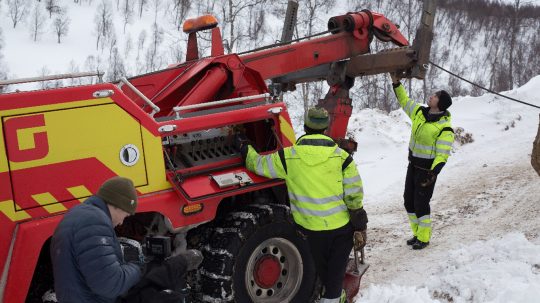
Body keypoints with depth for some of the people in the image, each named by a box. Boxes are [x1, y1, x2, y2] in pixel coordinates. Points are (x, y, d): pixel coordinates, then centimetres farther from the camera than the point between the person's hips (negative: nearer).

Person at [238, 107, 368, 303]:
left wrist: (245, 149, 19)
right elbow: (354, 193, -11)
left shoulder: (288, 157, -12)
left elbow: (260, 165, 1)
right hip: (342, 224, -1)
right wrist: (358, 219, 2)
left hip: (311, 227, 2)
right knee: (336, 266, 16)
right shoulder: (341, 156, -14)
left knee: (320, 264, 25)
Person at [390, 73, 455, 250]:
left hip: (427, 169, -8)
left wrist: (433, 174, -28)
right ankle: (417, 234, 29)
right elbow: (404, 101, 17)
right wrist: (396, 83, 8)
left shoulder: (445, 127, -20)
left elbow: (442, 155, -22)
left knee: (421, 203, -2)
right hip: (413, 165, 8)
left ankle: (424, 238, 15)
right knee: (408, 200, 13)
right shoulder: (420, 112, 1)